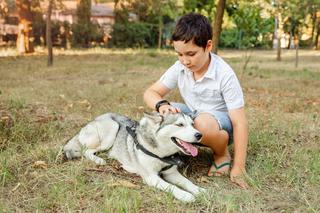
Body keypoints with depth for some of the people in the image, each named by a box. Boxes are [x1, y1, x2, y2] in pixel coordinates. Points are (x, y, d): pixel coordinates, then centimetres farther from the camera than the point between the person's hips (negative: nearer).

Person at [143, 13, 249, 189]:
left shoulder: (225, 74, -25)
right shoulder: (179, 68, -12)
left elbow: (239, 122, -24)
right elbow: (150, 93, -7)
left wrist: (238, 168, -26)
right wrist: (162, 105, -33)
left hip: (222, 125, -4)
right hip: (194, 119, 4)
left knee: (204, 123, -38)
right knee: (165, 113, -24)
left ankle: (222, 155, -7)